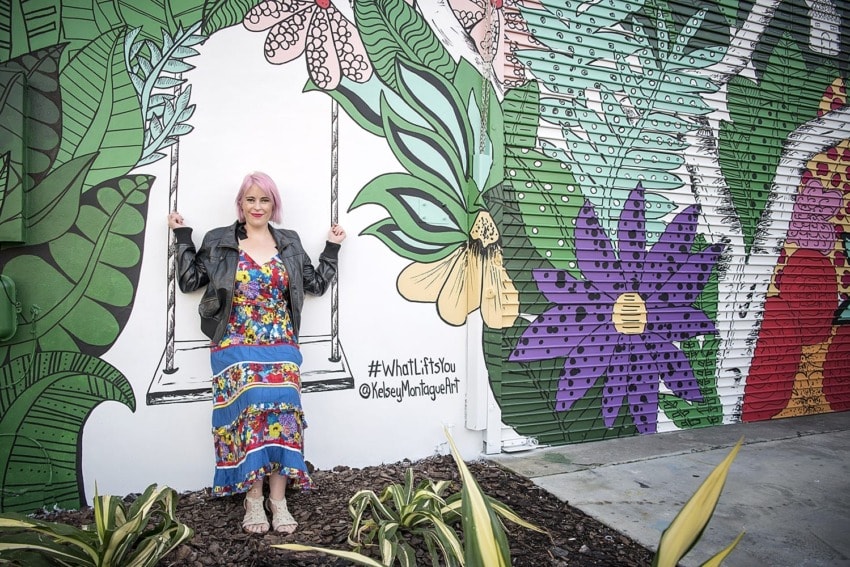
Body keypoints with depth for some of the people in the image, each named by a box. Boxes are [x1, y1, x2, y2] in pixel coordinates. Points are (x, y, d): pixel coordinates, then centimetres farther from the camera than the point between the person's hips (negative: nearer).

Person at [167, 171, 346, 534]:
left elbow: (316, 284, 13)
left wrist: (332, 247, 10)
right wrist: (183, 236, 1)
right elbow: (189, 281, 3)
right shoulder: (218, 242, 5)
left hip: (280, 347, 2)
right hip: (236, 348, -1)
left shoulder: (289, 243, 11)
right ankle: (253, 499, 4)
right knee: (246, 412, -8)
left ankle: (278, 499, 3)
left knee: (281, 413, -6)